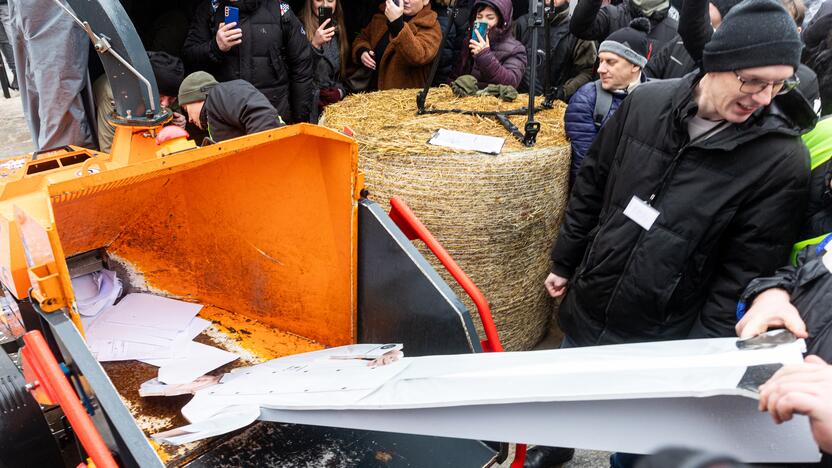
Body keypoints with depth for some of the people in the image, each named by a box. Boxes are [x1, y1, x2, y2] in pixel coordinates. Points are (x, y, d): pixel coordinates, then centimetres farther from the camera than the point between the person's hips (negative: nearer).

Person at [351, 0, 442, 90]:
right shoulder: (384, 13, 7)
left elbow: (418, 57, -25)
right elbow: (362, 38, 18)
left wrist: (397, 23, -31)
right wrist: (362, 51, -3)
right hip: (372, 89, 5)